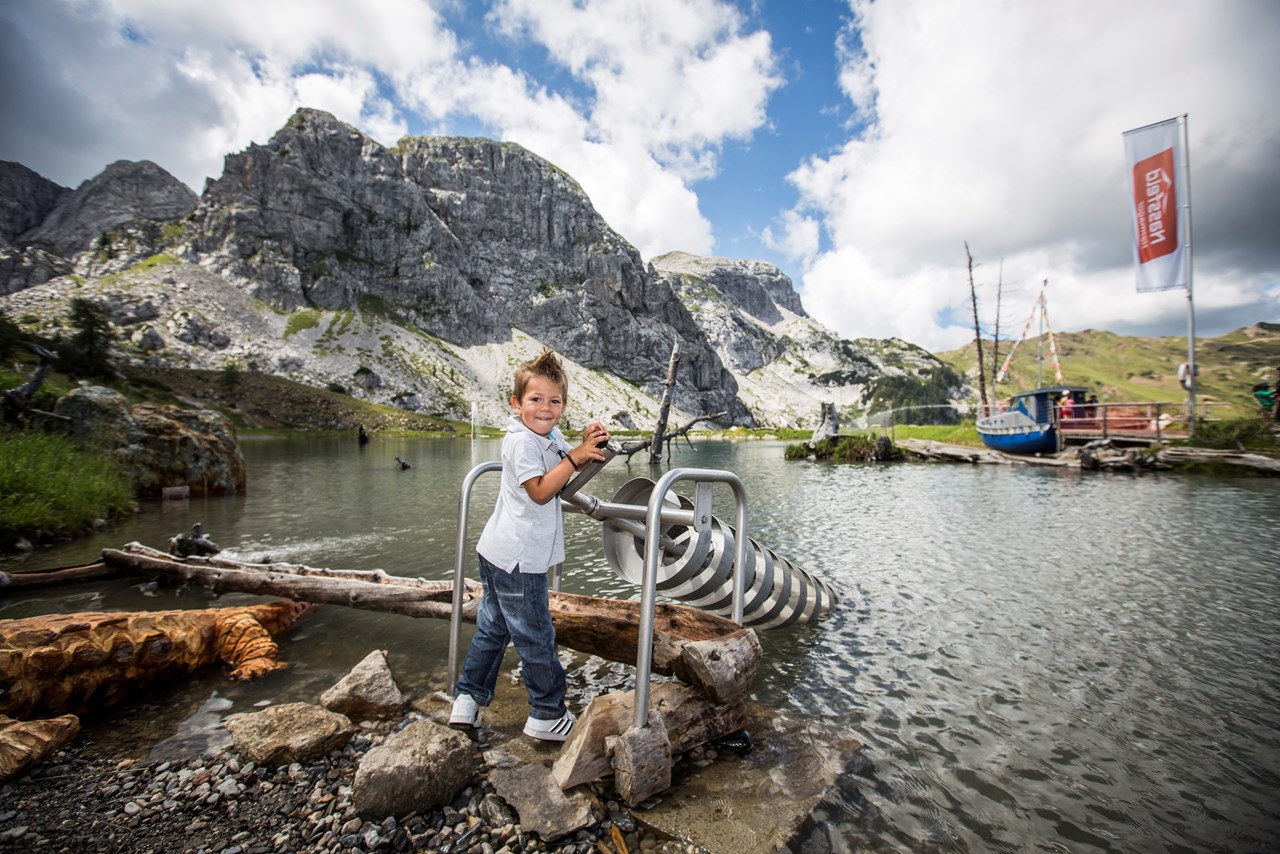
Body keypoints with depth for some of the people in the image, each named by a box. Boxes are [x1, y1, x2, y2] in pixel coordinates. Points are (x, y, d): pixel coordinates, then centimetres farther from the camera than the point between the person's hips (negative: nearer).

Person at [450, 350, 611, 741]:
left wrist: (588, 446, -2)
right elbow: (541, 491, -26)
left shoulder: (550, 435, 9)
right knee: (535, 635, 4)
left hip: (498, 553, 10)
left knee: (493, 627, 20)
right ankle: (548, 716, 19)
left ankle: (467, 700, 33)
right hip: (517, 560, -10)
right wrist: (575, 456, -26)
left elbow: (565, 470, 16)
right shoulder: (521, 441, -18)